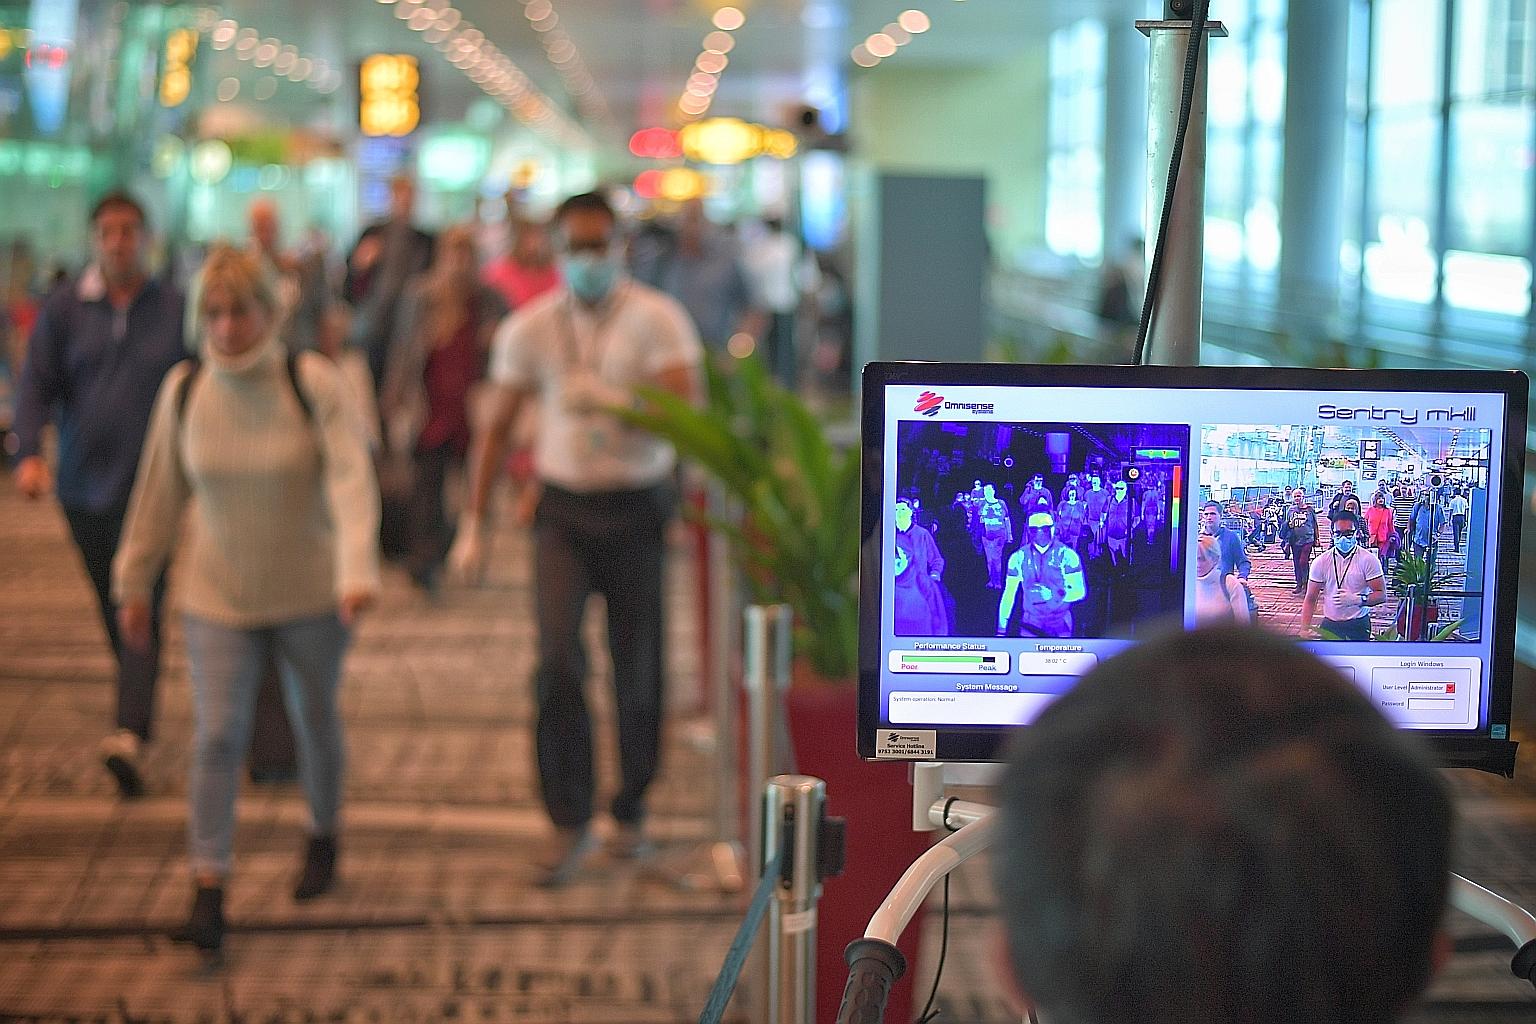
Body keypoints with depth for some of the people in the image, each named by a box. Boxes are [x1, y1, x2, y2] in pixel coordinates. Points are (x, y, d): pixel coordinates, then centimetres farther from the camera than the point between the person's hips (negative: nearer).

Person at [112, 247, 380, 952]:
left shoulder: (312, 383, -16)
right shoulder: (184, 390, -7)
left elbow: (351, 478, -23)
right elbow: (159, 492, 3)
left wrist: (357, 573, -36)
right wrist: (133, 583, 8)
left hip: (311, 596, -1)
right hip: (218, 599, 1)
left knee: (315, 720, 18)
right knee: (217, 738, -8)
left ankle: (323, 837, 43)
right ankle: (208, 897, -6)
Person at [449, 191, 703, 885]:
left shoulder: (657, 319, -7)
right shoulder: (529, 328, 1)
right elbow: (496, 426, 8)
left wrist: (611, 398, -28)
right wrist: (473, 523, 6)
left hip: (638, 508, -1)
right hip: (564, 508, 1)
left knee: (637, 672, 5)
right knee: (558, 660, -14)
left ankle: (631, 812, 26)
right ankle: (569, 823, -3)